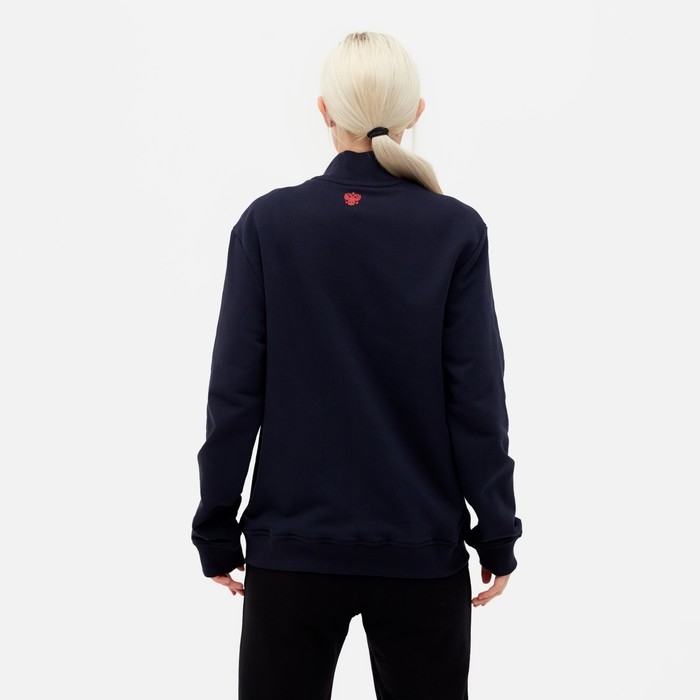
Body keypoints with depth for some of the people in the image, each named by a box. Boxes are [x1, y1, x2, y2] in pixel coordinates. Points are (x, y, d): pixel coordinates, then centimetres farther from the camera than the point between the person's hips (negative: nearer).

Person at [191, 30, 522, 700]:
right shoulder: (456, 230, -7)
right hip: (422, 547, 0)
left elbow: (235, 393, -5)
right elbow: (477, 398, -7)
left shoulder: (268, 223, -6)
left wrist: (216, 533, 4)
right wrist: (497, 536, 3)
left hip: (292, 544, 0)